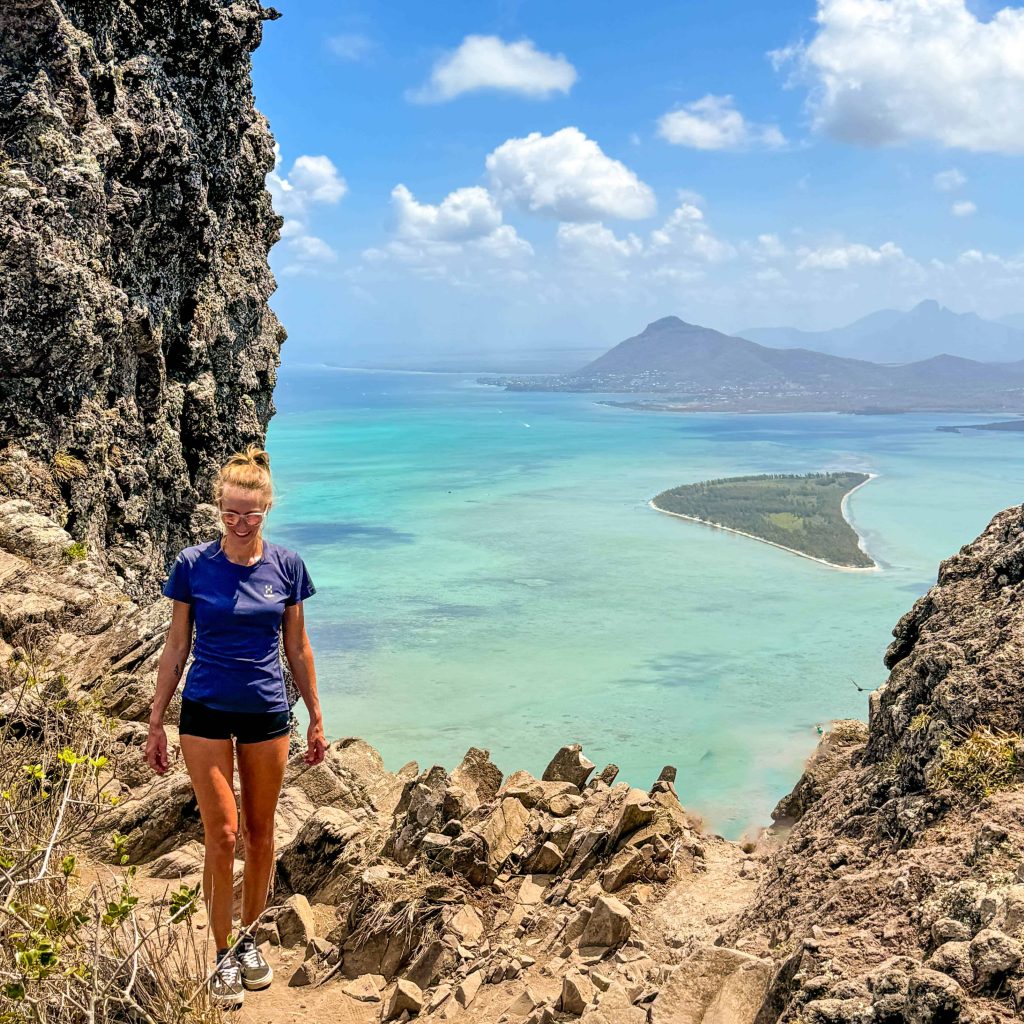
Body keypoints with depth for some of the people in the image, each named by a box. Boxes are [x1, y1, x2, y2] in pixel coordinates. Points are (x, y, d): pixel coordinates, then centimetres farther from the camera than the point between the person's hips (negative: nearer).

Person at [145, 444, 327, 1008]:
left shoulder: (286, 566, -2)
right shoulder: (193, 564, -6)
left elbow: (297, 648, 6)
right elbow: (176, 646, 1)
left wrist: (316, 718, 9)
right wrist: (155, 723, 1)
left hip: (266, 714, 2)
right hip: (206, 713, -2)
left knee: (260, 835, 11)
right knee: (222, 835, -4)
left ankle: (249, 940, 30)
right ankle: (223, 956, 12)